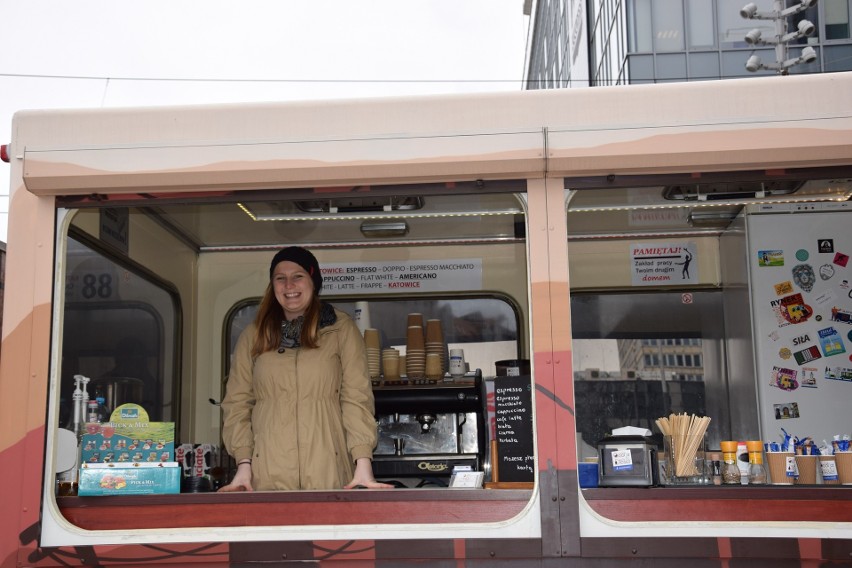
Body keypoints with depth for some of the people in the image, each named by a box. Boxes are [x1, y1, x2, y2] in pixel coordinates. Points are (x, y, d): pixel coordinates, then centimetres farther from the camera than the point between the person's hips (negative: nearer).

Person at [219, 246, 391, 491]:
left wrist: (363, 462, -10)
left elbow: (357, 397, 0)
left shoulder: (341, 329, 6)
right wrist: (243, 464, -2)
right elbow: (237, 402, 10)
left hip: (327, 472, -1)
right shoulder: (252, 336, 13)